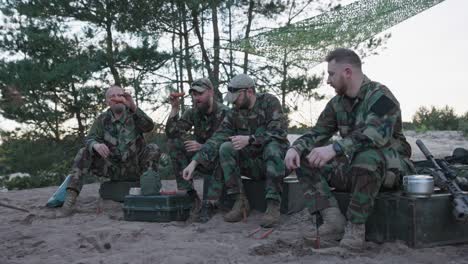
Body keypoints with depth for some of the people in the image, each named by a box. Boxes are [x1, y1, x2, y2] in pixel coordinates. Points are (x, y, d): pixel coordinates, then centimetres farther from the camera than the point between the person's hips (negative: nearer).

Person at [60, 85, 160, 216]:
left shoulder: (133, 114, 0)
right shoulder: (102, 119, 4)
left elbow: (149, 127, -19)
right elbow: (89, 139, -7)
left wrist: (133, 107, -33)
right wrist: (95, 145, -33)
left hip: (134, 170, -1)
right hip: (111, 169, 1)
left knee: (153, 149, -23)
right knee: (84, 153, -15)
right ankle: (71, 195, -22)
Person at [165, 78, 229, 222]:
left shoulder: (224, 113, -16)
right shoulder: (192, 113, 0)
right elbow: (171, 133, -7)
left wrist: (203, 147, -37)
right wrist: (175, 108, -18)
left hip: (219, 161, -5)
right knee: (173, 142, -15)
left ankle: (209, 204, -31)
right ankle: (191, 196, -20)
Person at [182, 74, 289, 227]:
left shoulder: (269, 102, -11)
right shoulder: (234, 114, 1)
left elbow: (279, 132, -24)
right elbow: (217, 139, -7)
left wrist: (249, 139, -34)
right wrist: (194, 162, -18)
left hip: (275, 162, -4)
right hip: (251, 164, 4)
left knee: (272, 146, -36)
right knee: (225, 148, -19)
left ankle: (273, 204, -31)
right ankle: (240, 202, -18)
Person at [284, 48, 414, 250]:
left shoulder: (379, 96, -16)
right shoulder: (337, 103, 8)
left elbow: (377, 134, -33)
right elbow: (317, 133, 7)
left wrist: (335, 148, -44)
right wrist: (295, 148, -15)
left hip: (389, 166, -7)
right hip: (353, 167, 7)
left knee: (367, 156, -40)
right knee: (303, 159, -7)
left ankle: (355, 226, -24)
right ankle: (334, 221, -16)